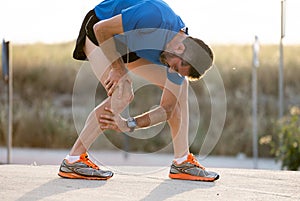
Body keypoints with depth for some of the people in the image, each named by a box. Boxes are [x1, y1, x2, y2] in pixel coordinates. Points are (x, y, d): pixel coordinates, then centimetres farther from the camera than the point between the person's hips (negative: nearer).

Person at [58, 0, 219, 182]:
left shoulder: (181, 61, -17)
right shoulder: (155, 16, -39)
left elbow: (167, 110, -14)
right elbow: (101, 29, -31)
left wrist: (129, 124, -28)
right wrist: (118, 68, -28)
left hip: (130, 47, 7)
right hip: (98, 33, -7)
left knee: (181, 86, 2)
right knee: (123, 94, -27)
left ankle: (182, 162, 8)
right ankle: (73, 161, -21)